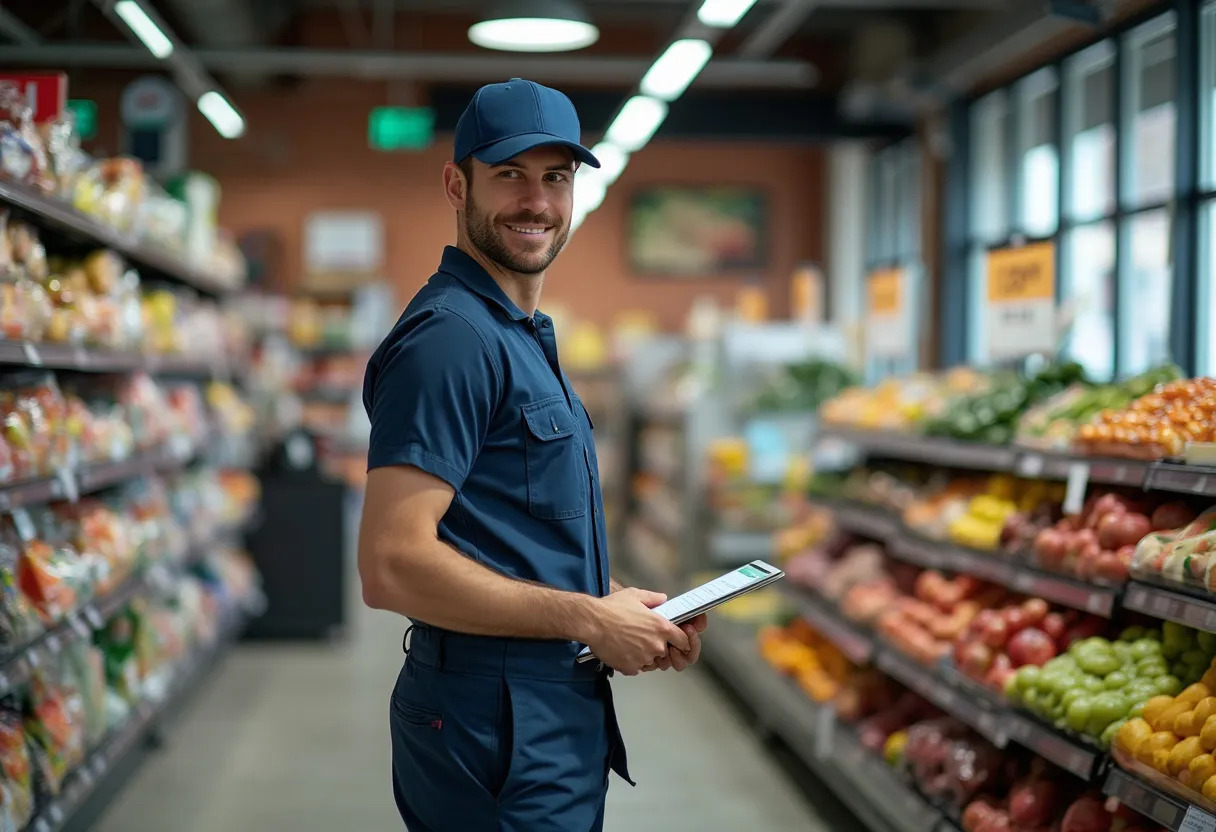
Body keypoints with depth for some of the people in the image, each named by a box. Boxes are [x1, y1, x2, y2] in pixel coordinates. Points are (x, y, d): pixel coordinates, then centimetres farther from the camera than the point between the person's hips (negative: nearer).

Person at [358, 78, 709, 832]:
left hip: (554, 719, 10)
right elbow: (393, 566, -25)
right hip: (496, 727, -10)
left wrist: (625, 606, 4)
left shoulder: (523, 337, 15)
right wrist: (592, 619, -18)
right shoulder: (451, 334, -17)